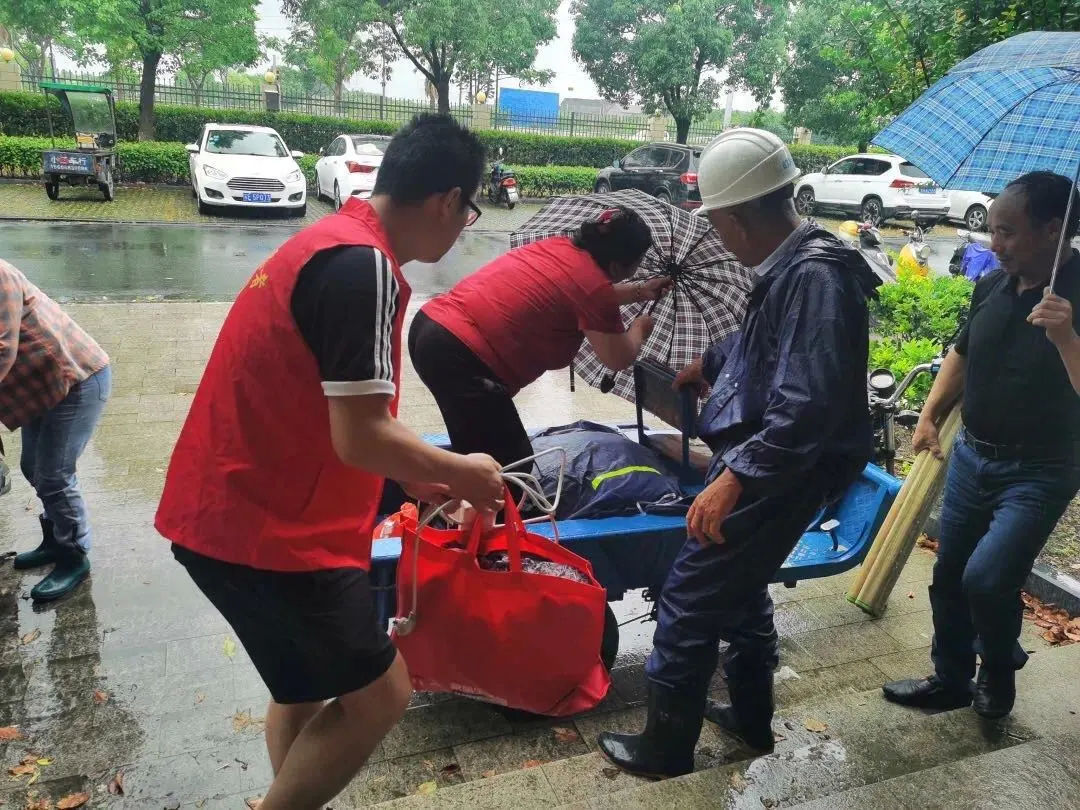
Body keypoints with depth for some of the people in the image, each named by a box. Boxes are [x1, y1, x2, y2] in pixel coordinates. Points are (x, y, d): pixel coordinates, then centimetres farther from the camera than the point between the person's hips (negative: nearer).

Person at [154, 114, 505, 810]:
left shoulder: (329, 242, 12)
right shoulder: (363, 266, -20)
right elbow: (360, 437, -24)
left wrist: (413, 477, 20)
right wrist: (463, 472, -7)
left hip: (233, 510, 10)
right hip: (264, 530, -10)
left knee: (307, 690, 23)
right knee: (377, 696, 4)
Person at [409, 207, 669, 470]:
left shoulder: (560, 246, 14)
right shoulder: (593, 283, -9)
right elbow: (619, 359, 3)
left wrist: (640, 291, 40)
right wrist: (639, 328, 22)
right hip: (460, 356, -10)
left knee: (474, 451, 26)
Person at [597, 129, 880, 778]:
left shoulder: (815, 277, -24)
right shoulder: (792, 266, 8)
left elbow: (807, 406, -32)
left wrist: (735, 477, -31)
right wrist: (710, 365, 42)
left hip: (779, 476, -10)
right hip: (765, 464, 10)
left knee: (690, 597, 0)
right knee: (740, 587, 24)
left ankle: (665, 747, 18)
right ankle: (752, 718, 42)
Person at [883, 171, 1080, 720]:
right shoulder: (992, 285, 1)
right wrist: (931, 415, 3)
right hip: (972, 456, 6)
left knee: (986, 579, -18)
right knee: (950, 575, 13)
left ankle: (999, 669, 15)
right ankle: (951, 680, 34)